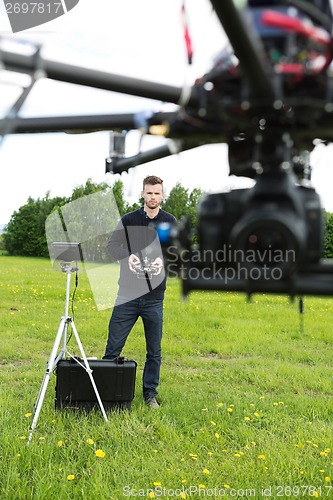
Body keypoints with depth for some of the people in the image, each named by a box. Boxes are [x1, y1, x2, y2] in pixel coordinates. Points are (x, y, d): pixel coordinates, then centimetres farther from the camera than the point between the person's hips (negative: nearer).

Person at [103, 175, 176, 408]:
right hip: (128, 294, 0)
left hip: (155, 297, 1)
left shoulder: (170, 222, 5)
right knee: (113, 347, 3)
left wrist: (163, 260, -16)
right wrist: (127, 255, -14)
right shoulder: (129, 220, 4)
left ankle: (150, 394, 24)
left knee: (154, 351, 10)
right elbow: (112, 245, 7)